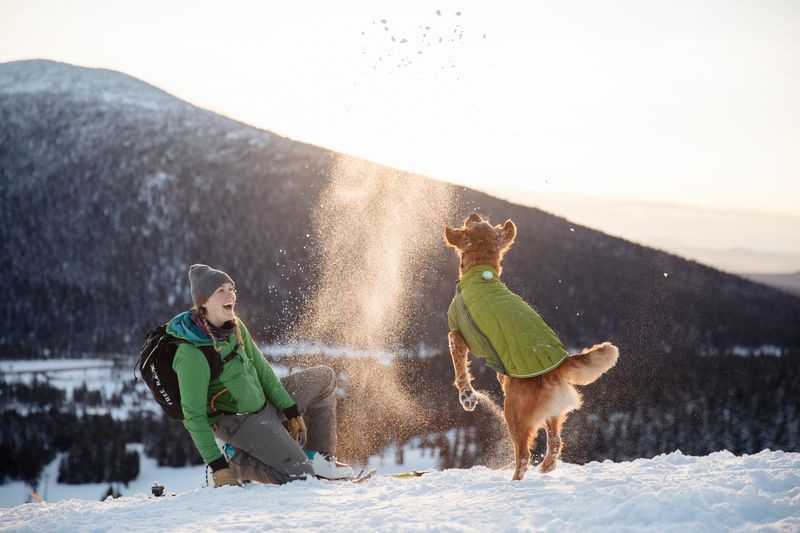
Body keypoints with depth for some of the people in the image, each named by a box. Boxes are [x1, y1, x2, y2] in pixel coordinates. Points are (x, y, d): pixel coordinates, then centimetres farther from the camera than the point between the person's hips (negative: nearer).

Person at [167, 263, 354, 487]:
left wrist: (291, 411, 7)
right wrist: (217, 466, -25)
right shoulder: (191, 355, -29)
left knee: (324, 377, 17)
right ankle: (236, 462, 0)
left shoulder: (234, 325, -6)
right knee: (299, 476, -20)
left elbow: (260, 368, 5)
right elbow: (193, 416, -25)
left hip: (265, 404, 9)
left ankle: (319, 456, 20)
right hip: (238, 422, -8)